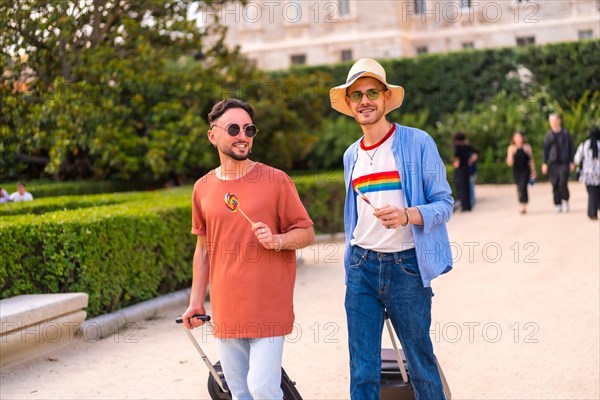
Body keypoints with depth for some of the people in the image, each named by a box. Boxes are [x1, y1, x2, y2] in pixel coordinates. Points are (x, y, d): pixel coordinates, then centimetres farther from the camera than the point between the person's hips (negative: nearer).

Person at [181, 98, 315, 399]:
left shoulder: (275, 181, -5)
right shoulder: (203, 188, 7)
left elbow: (307, 233, 0)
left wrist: (277, 240, -20)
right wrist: (196, 302, 14)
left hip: (268, 309, -4)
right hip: (226, 313, 4)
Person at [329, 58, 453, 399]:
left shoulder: (418, 143, -5)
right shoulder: (351, 155, 11)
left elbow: (445, 204, -7)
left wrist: (406, 215, -25)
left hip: (406, 267, -4)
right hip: (361, 266, 4)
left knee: (421, 363, 6)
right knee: (362, 371, 5)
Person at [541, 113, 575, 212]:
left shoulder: (565, 133, 5)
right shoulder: (548, 135, 9)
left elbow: (572, 148, 7)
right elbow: (545, 149, 10)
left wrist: (572, 162, 1)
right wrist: (544, 163, 2)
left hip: (564, 163, -2)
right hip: (553, 163, 2)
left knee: (563, 182, -17)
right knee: (555, 185, 0)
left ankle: (565, 201, 2)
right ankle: (557, 204, 9)